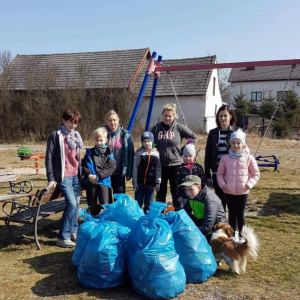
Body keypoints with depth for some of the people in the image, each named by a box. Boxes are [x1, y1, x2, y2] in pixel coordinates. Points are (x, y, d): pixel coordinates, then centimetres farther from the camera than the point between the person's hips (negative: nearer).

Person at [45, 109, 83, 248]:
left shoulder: (76, 136, 13)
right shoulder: (55, 135, -8)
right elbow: (49, 158, -8)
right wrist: (51, 178, -11)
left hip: (76, 175, 7)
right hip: (64, 176, -7)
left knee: (76, 203, 11)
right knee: (71, 203, -13)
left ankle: (73, 231, 25)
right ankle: (63, 237, -3)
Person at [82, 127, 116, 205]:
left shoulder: (109, 153, 1)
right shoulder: (90, 152, 8)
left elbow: (111, 168, -9)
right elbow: (84, 165, 2)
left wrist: (98, 176, -17)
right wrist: (89, 175, -16)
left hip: (104, 182, -2)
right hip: (90, 182, 2)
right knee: (91, 205, 14)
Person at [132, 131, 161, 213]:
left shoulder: (156, 154, 1)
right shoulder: (140, 153, -3)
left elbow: (158, 169, 4)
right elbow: (135, 168, -2)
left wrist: (158, 183, 1)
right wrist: (134, 182, -4)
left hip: (151, 183, 1)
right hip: (140, 182, -1)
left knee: (148, 203, 10)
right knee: (138, 203, 7)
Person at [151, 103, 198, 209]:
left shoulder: (179, 127, -4)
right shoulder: (156, 128, 1)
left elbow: (194, 138, 5)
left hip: (176, 165, -2)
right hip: (160, 166, 2)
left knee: (176, 193, 8)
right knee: (160, 193, 13)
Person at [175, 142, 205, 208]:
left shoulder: (198, 167, 1)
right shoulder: (180, 168, 0)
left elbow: (203, 181, 5)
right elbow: (177, 183, 1)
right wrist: (178, 195, -2)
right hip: (184, 196, 0)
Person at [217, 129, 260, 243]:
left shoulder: (249, 158, -5)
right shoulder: (225, 158, -3)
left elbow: (256, 173, 1)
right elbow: (220, 173, 5)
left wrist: (249, 184, -11)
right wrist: (222, 184, -9)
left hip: (243, 192, -1)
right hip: (229, 192, 1)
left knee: (240, 213, 11)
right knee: (232, 213, 12)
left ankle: (241, 235, 26)